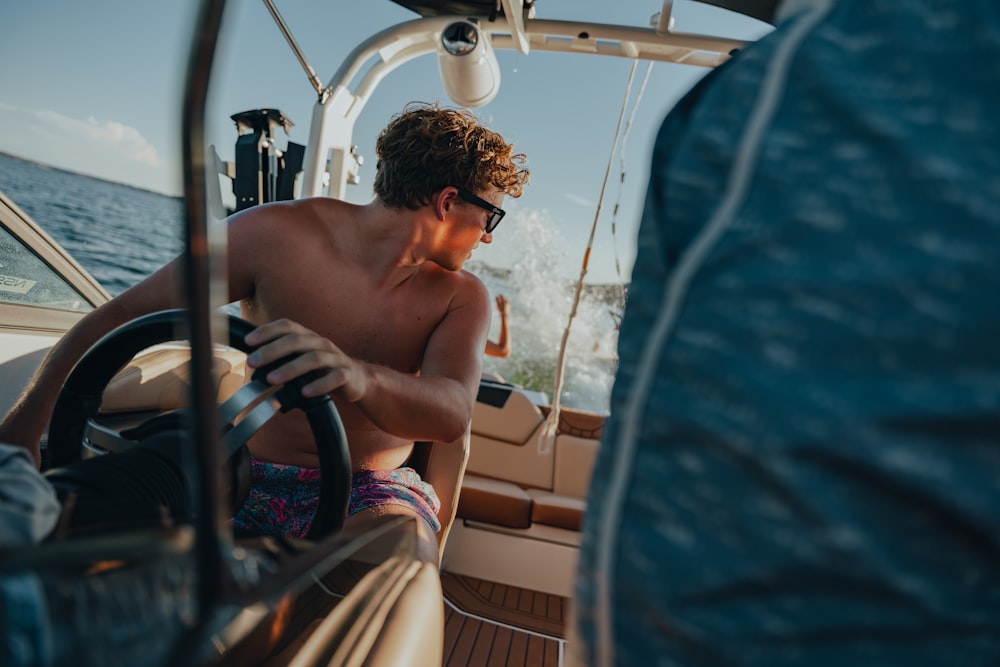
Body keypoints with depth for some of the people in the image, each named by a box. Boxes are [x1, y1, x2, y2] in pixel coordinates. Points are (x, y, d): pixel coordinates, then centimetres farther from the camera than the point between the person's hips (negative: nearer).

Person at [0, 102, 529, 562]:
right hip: (246, 478, 1)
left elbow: (453, 413, -22)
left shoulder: (461, 299, -2)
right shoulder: (278, 235, -8)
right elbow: (123, 316, -4)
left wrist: (359, 378, -44)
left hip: (366, 492, 0)